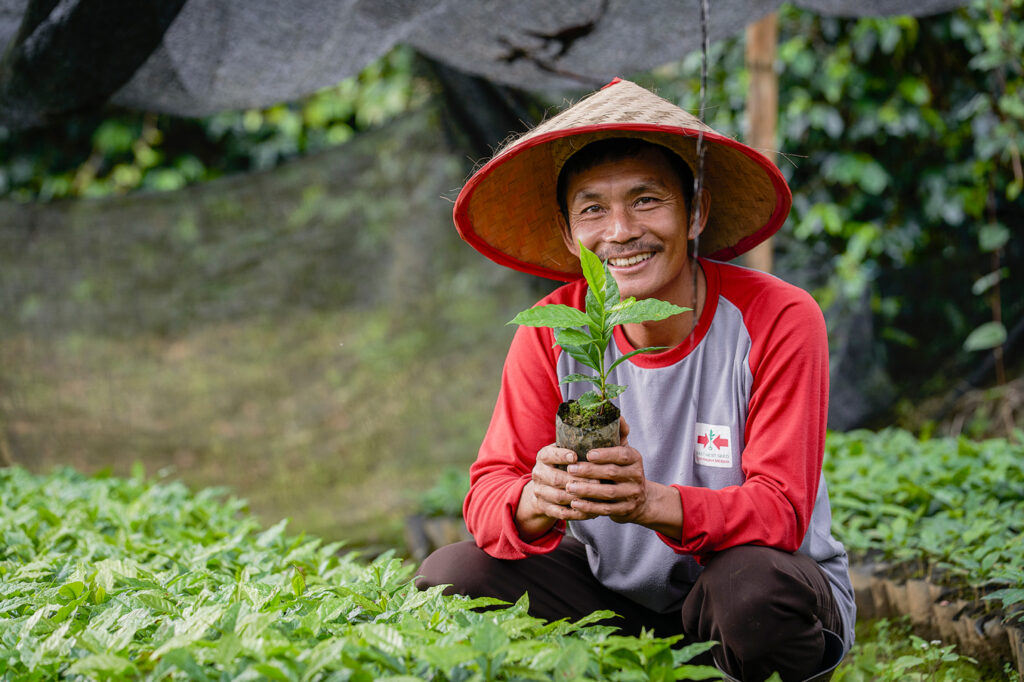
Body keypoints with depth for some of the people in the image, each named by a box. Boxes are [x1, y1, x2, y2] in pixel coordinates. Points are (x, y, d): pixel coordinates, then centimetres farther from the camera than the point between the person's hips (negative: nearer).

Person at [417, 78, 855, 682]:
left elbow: (781, 511, -23)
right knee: (450, 575, -16)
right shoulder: (553, 332, -8)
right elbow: (490, 491, -13)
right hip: (617, 594, 4)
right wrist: (537, 502, -39)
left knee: (752, 586, -37)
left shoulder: (779, 320, -18)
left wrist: (653, 503, -43)